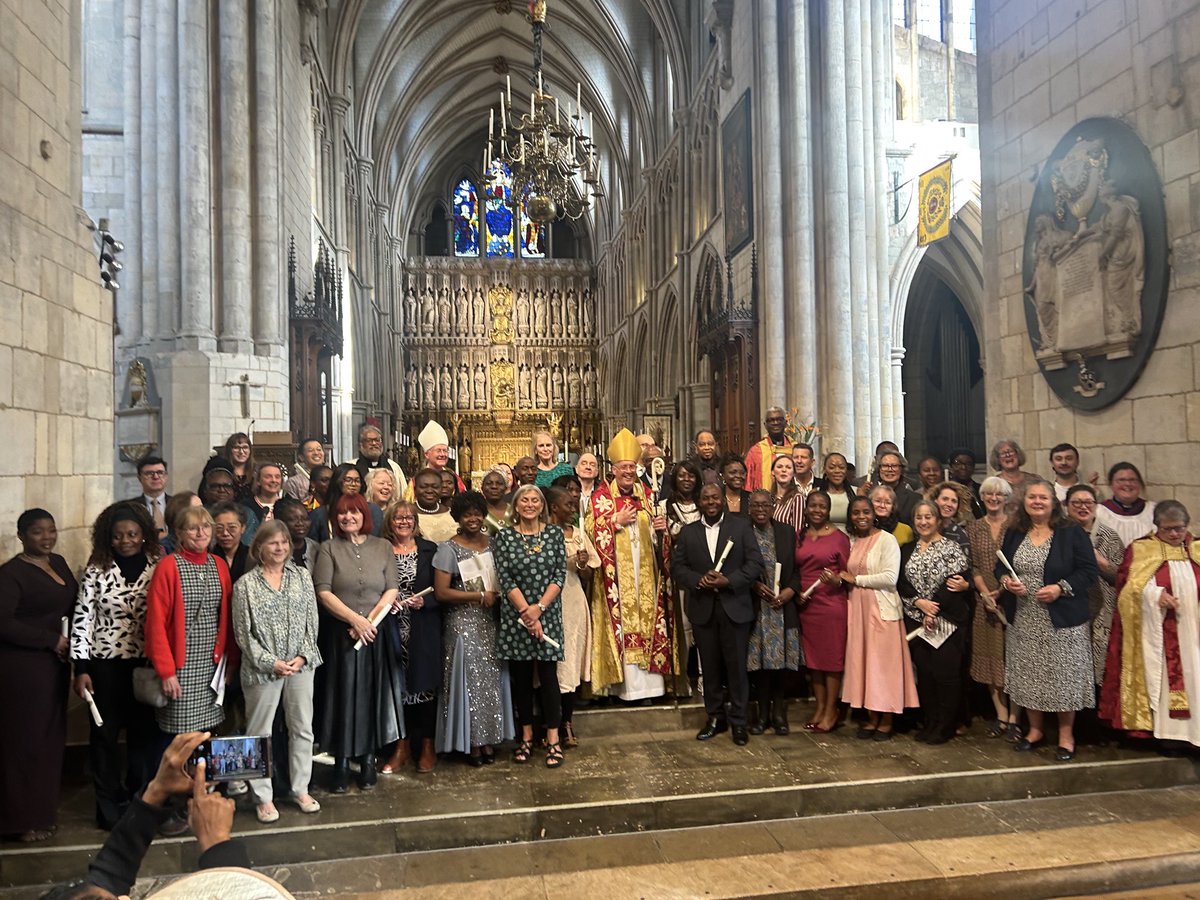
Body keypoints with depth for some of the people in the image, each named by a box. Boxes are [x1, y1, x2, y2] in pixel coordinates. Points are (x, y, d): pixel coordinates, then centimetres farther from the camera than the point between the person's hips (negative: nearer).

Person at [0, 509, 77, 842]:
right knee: (27, 739, 3)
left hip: (54, 664, 7)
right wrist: (52, 640, -17)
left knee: (51, 736, 13)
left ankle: (43, 807, 27)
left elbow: (72, 604, 16)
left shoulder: (58, 562, 9)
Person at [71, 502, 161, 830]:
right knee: (105, 734, 9)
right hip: (105, 665, -1)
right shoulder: (96, 570, -5)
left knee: (146, 734, 8)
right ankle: (109, 807, 24)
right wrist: (81, 668, -8)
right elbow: (82, 618, -5)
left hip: (147, 665, 1)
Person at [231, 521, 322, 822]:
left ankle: (301, 789, 26)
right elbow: (243, 633, -6)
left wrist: (302, 656, -8)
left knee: (302, 729, 11)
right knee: (260, 733, 7)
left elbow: (312, 621, 3)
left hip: (301, 665, 3)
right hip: (262, 669, -3)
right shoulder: (245, 584, -5)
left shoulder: (302, 576, 4)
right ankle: (263, 797, 20)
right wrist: (270, 662, -13)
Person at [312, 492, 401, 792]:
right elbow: (324, 592, -5)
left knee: (373, 696, 5)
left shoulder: (383, 546, 7)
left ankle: (368, 760, 16)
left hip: (376, 632, 1)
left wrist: (370, 621, -10)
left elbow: (392, 590, 2)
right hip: (342, 633, -1)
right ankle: (341, 764, 11)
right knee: (343, 696, 2)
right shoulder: (329, 548, 3)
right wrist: (355, 619, -14)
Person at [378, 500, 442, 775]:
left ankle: (427, 747, 17)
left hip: (424, 629, 0)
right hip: (392, 628, 1)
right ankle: (402, 747, 18)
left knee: (425, 684, 3)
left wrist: (424, 601, -13)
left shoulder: (429, 549, 4)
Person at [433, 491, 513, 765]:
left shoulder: (493, 543, 7)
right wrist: (480, 595, -12)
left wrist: (498, 595, -4)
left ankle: (488, 739, 18)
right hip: (463, 624, -4)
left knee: (492, 679, 7)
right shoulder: (449, 549, -6)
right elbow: (441, 592, -12)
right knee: (469, 679, 0)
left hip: (491, 622, 4)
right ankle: (470, 742, 12)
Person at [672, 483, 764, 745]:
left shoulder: (742, 527, 2)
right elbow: (677, 567, 4)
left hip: (735, 607, -2)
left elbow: (755, 563, -4)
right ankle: (715, 716, 23)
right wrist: (698, 580, -14)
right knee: (710, 666, 10)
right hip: (702, 609, 2)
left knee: (737, 665, 2)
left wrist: (728, 580, -16)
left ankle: (738, 720, 15)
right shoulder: (688, 532, 9)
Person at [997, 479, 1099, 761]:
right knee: (1028, 675, 11)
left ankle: (1066, 736, 18)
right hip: (1023, 620, 4)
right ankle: (1035, 729, 27)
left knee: (1063, 676, 2)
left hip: (1062, 620, -4)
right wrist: (1006, 580, -7)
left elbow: (1089, 570, -8)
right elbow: (1000, 566, 14)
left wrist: (1061, 588, -20)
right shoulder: (1014, 533, 8)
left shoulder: (1072, 532, -5)